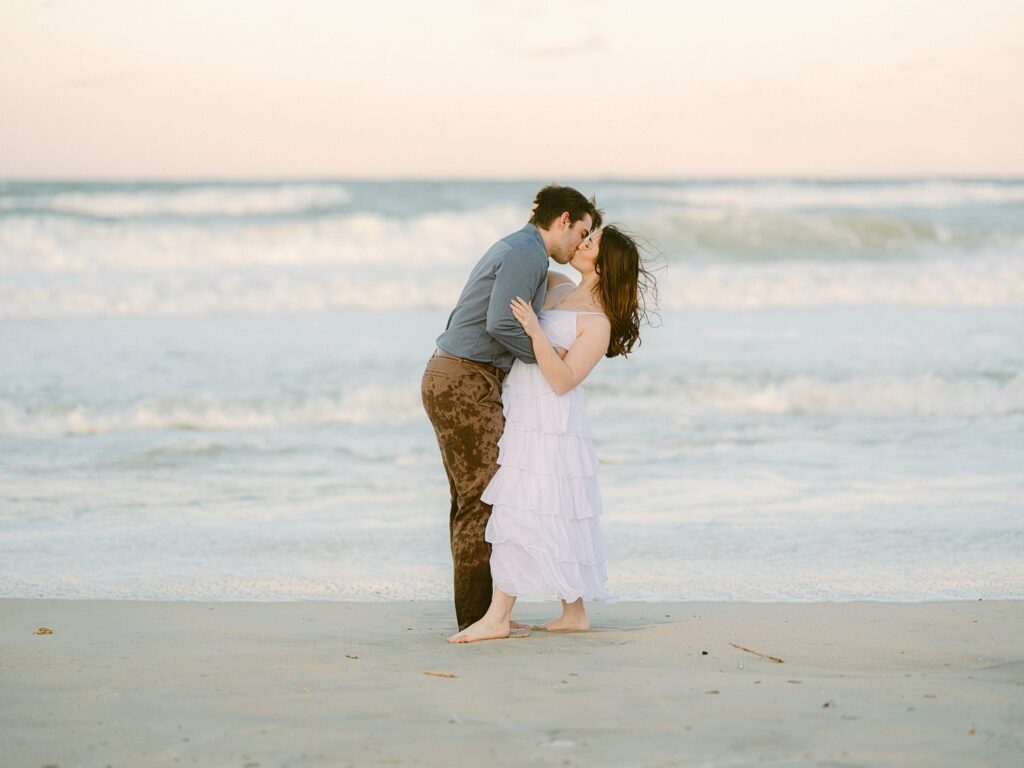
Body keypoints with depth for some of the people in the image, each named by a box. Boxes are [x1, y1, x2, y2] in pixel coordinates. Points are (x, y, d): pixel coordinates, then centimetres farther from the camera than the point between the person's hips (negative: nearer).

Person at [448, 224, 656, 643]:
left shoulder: (599, 324, -14)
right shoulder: (560, 287, 10)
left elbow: (563, 381, -22)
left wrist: (534, 331, -30)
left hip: (548, 417, -9)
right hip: (526, 414, 9)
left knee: (519, 510, -13)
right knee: (553, 515, 10)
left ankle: (496, 618, -15)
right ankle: (574, 613, 14)